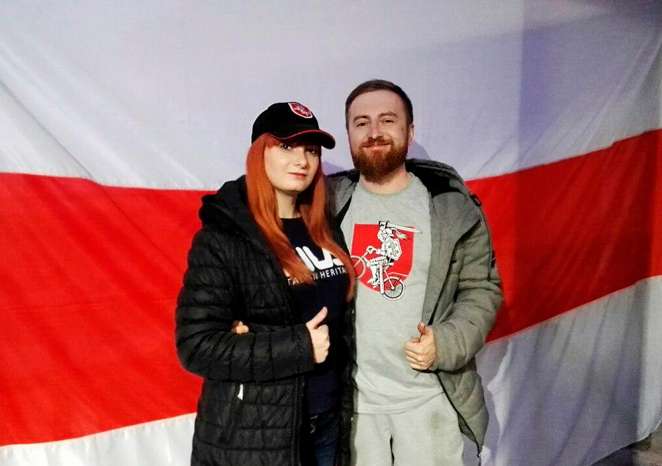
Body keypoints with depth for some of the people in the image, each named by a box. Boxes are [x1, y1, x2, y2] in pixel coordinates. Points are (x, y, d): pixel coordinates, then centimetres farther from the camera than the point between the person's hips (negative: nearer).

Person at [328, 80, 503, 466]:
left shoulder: (452, 205, -6)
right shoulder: (329, 203, -2)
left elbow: (482, 288, -1)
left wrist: (446, 343, -15)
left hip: (429, 399, -1)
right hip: (349, 398, 2)